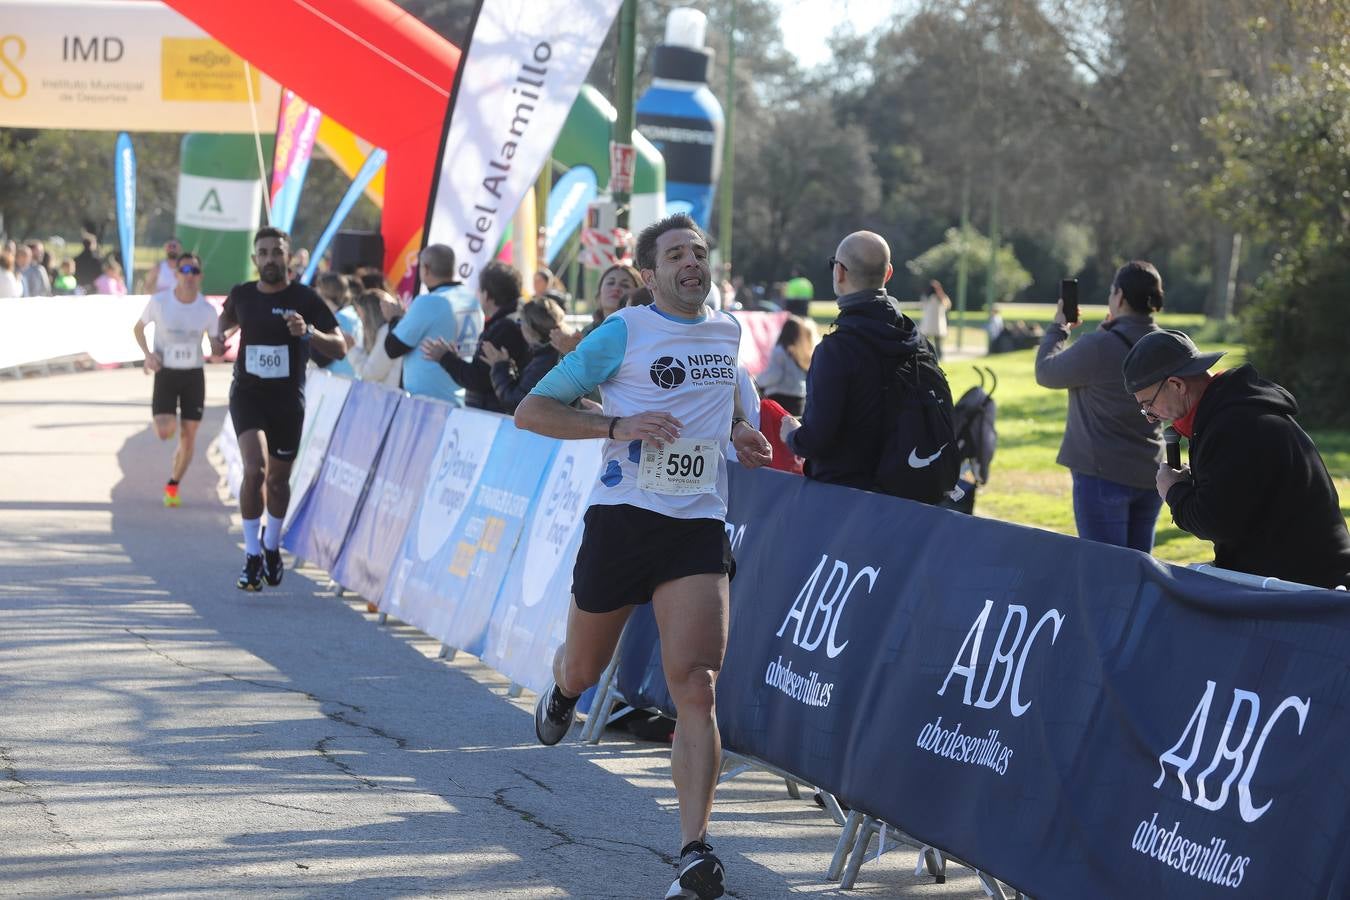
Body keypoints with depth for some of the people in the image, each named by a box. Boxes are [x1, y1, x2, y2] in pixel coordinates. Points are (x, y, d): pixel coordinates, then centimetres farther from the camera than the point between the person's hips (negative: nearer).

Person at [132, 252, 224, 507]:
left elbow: (215, 347, 2)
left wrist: (221, 349, -23)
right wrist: (148, 354, -10)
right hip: (165, 372, -1)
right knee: (165, 432, -15)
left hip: (194, 374, 2)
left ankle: (173, 485, 20)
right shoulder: (159, 302, -9)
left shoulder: (207, 310, -5)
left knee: (188, 436, 1)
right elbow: (138, 328, 6)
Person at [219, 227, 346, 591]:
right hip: (247, 394, 0)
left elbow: (339, 348, -13)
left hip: (288, 398, 0)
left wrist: (308, 332, -29)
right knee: (254, 469, -20)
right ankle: (253, 555, -9)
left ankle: (271, 545, 38)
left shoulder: (305, 299, -8)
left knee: (278, 479, 12)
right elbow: (228, 321, 26)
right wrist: (221, 337, 6)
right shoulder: (242, 294, 1)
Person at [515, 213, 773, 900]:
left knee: (695, 687, -14)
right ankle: (562, 691, 56)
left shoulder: (728, 330, 11)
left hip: (698, 529, 2)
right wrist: (618, 425, -17)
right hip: (622, 517, -2)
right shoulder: (623, 333, -4)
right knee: (581, 671, 16)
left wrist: (736, 428, 15)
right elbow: (530, 411, -5)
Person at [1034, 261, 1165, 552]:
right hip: (1150, 475, 7)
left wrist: (1058, 327, 13)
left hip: (1104, 474, -6)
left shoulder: (1098, 346, -18)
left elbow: (1046, 372, -1)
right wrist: (1110, 329, 21)